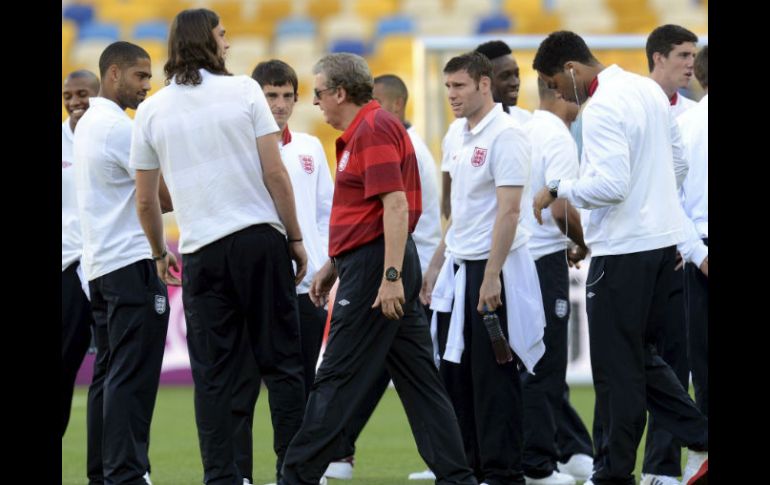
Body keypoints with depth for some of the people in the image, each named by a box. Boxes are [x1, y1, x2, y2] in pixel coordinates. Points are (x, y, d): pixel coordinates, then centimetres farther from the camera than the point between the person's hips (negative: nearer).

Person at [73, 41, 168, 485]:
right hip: (132, 264, -10)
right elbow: (162, 195, -13)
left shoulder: (89, 123, 17)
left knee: (109, 374, 10)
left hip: (99, 265, 10)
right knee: (133, 377, -11)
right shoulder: (119, 127, -13)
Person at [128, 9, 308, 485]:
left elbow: (145, 200, 9)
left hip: (202, 251, 2)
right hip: (260, 240, -2)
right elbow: (275, 173, -5)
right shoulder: (243, 91, -1)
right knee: (281, 362, 4)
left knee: (213, 374, 3)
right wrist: (296, 238, 4)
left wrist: (161, 253, 25)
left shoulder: (152, 110, 5)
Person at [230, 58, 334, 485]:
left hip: (306, 286, 5)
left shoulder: (310, 148, 12)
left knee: (299, 387, 10)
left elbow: (326, 210, 16)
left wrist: (324, 262, 7)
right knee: (243, 386, -4)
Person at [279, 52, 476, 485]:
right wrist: (333, 267, 28)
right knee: (419, 379, 7)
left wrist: (390, 276, -25)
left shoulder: (374, 129, -13)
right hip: (384, 268, 11)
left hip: (375, 266, -11)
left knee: (338, 380, -6)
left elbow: (396, 205, -21)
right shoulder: (363, 130, 19)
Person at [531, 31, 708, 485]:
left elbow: (610, 185, -26)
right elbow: (679, 165, 17)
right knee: (642, 354, 18)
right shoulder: (649, 90, 10)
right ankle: (701, 439, 11)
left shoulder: (602, 109, -18)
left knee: (617, 366, 0)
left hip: (623, 251, -9)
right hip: (663, 240, 9)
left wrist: (558, 190, -12)